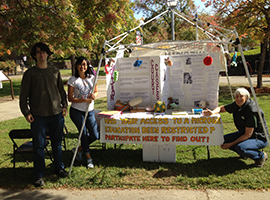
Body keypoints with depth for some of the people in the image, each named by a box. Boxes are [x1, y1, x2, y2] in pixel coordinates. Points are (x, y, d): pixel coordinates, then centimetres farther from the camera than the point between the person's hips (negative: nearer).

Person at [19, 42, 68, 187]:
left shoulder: (55, 72, 11)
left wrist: (64, 105, 8)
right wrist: (26, 112, -7)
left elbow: (61, 90, 18)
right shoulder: (30, 73, 2)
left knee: (57, 142, 12)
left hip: (57, 113, 3)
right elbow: (24, 95, 1)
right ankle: (39, 175, 12)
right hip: (38, 115, -3)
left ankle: (59, 168, 27)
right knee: (39, 145, 1)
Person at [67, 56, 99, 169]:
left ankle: (79, 149, 28)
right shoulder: (73, 80, -8)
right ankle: (89, 158, 18)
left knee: (95, 135, 2)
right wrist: (85, 100, -20)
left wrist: (94, 95, -13)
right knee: (84, 133, -1)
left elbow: (96, 92, 12)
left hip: (90, 111, 4)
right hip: (77, 111, -4)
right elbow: (70, 98, -9)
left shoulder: (92, 78, 3)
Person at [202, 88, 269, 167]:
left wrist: (231, 144, -22)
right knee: (224, 140, -3)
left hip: (260, 138, -8)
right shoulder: (236, 105, -6)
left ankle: (261, 156, -6)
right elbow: (221, 108, 9)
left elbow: (248, 135, -25)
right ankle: (244, 152, 15)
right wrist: (212, 112, -15)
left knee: (240, 147, -34)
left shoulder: (252, 111, -28)